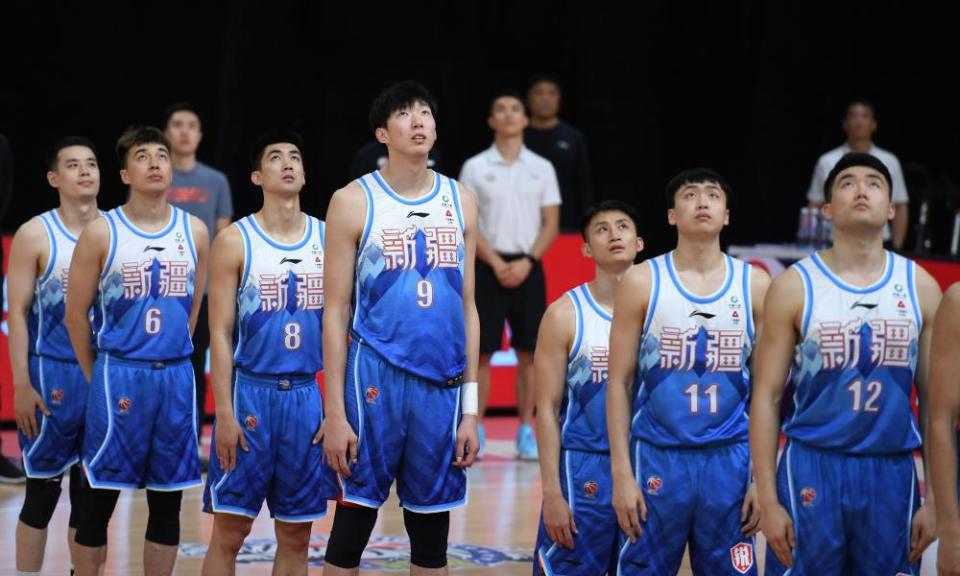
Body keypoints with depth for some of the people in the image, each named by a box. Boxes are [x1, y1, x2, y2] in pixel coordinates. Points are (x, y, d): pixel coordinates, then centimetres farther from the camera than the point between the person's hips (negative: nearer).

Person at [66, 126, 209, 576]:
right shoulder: (101, 233, -4)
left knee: (167, 499, 8)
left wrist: (172, 357, 13)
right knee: (101, 497, 1)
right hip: (119, 374, -3)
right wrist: (97, 378, 2)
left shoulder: (194, 231, 6)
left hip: (176, 375, 4)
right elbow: (76, 314, -1)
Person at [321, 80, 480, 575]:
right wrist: (335, 413, -9)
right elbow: (336, 312, -3)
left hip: (443, 385, 4)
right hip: (375, 381, -3)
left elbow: (467, 307, 12)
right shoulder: (355, 201, -2)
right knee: (353, 524, 0)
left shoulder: (460, 201, 9)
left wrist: (470, 408, 7)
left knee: (431, 534, 8)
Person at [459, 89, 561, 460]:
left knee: (528, 352, 2)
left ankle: (526, 432, 8)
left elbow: (551, 225, 5)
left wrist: (526, 262, -9)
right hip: (488, 267, -2)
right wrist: (496, 263, -12)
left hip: (527, 269, 2)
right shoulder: (475, 167, 2)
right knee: (481, 352, -3)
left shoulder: (542, 169, 7)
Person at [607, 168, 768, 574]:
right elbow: (619, 383, 0)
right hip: (658, 457, -1)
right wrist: (621, 474, -6)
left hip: (730, 460, 2)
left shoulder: (755, 285, 4)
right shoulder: (642, 282, 0)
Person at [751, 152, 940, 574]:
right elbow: (766, 398, -2)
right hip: (813, 469, -2)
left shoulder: (921, 288, 6)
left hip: (892, 474, 2)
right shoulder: (794, 287, -1)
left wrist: (935, 497, 3)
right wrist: (768, 500, -8)